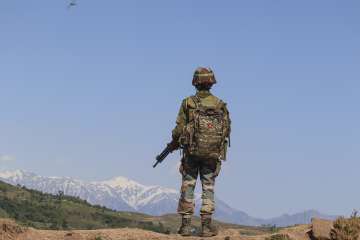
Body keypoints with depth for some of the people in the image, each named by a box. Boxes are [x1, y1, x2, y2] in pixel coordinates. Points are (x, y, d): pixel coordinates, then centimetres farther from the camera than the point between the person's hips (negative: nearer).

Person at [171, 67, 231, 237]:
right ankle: (206, 225, 3)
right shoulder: (220, 104, 1)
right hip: (213, 153, 1)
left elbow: (179, 129, -5)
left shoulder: (188, 103, -3)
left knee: (188, 187, 7)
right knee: (208, 187, 7)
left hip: (191, 151, -1)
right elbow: (227, 129, 1)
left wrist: (174, 142, 14)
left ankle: (186, 224, 6)